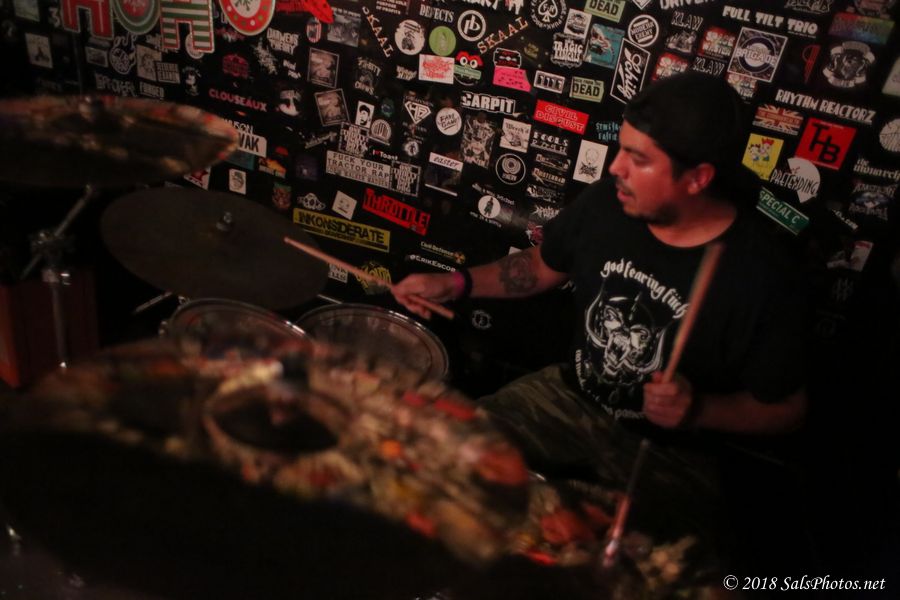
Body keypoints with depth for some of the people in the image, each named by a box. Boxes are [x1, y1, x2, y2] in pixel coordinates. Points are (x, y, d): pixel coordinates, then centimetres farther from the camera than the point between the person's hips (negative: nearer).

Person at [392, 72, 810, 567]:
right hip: (571, 395, 4)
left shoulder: (764, 280, -24)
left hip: (670, 451, -3)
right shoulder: (606, 202, -12)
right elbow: (543, 266, 8)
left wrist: (699, 410, -28)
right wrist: (457, 283, -5)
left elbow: (784, 409, -10)